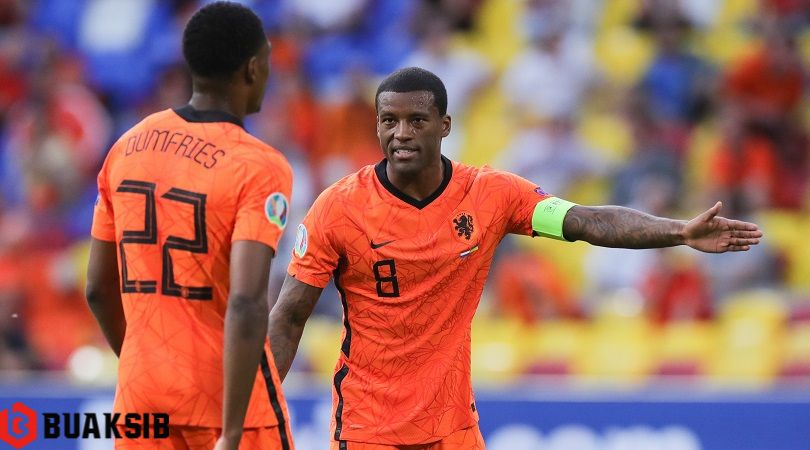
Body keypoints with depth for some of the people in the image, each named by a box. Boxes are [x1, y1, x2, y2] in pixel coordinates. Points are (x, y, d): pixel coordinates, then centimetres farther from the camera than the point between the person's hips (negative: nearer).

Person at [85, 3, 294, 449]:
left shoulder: (126, 149, 6)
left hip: (139, 395, 5)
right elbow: (246, 305, -23)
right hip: (225, 396, -5)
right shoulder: (259, 167, -12)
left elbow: (98, 289, 12)